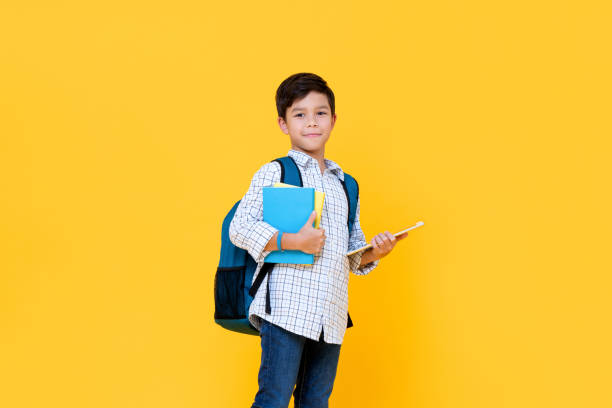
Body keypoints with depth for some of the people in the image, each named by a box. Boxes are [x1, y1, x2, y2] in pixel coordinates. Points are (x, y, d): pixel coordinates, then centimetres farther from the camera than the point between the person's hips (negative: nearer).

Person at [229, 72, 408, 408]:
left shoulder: (345, 185, 19)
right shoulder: (274, 173, 0)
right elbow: (239, 228, -7)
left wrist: (373, 252, 1)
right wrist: (293, 241, -18)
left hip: (331, 317, 6)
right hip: (286, 309, -6)